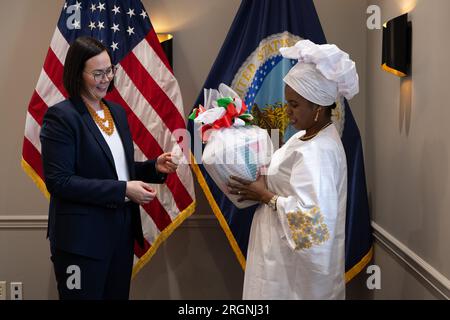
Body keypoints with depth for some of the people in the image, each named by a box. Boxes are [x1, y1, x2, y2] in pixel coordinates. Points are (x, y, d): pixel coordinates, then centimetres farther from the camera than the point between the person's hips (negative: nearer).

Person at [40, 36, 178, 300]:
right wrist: (122, 190, -21)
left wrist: (155, 167, -1)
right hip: (82, 238, -7)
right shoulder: (61, 117, -12)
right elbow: (58, 181, -18)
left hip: (123, 230, 7)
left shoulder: (117, 112, 11)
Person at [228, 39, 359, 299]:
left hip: (299, 263, -9)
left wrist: (265, 196, -22)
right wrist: (263, 183, -2)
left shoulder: (315, 154, -25)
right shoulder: (310, 136, 4)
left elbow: (313, 217, -33)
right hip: (291, 251, 9)